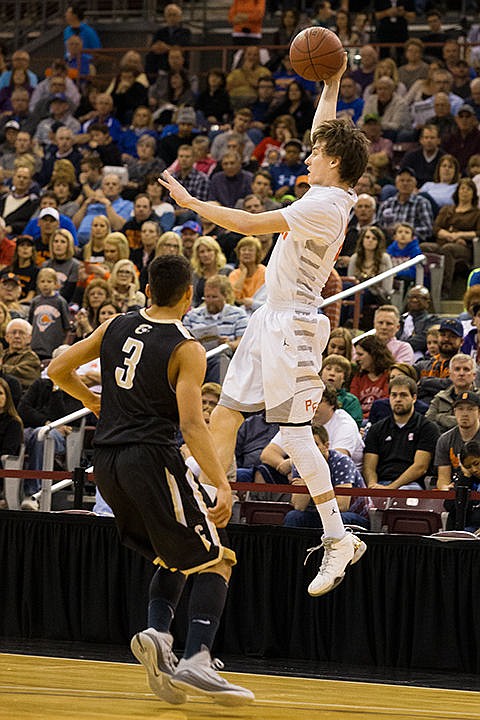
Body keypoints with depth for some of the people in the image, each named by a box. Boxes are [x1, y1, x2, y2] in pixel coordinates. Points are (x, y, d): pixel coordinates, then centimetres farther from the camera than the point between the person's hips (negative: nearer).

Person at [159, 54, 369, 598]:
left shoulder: (324, 206, -18)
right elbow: (324, 134, 28)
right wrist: (331, 84, 28)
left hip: (292, 326, -10)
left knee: (294, 432, -12)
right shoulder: (332, 195, 9)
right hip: (272, 322, 10)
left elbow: (250, 224, -19)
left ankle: (338, 539, -10)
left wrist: (190, 202, -11)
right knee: (223, 417, 11)